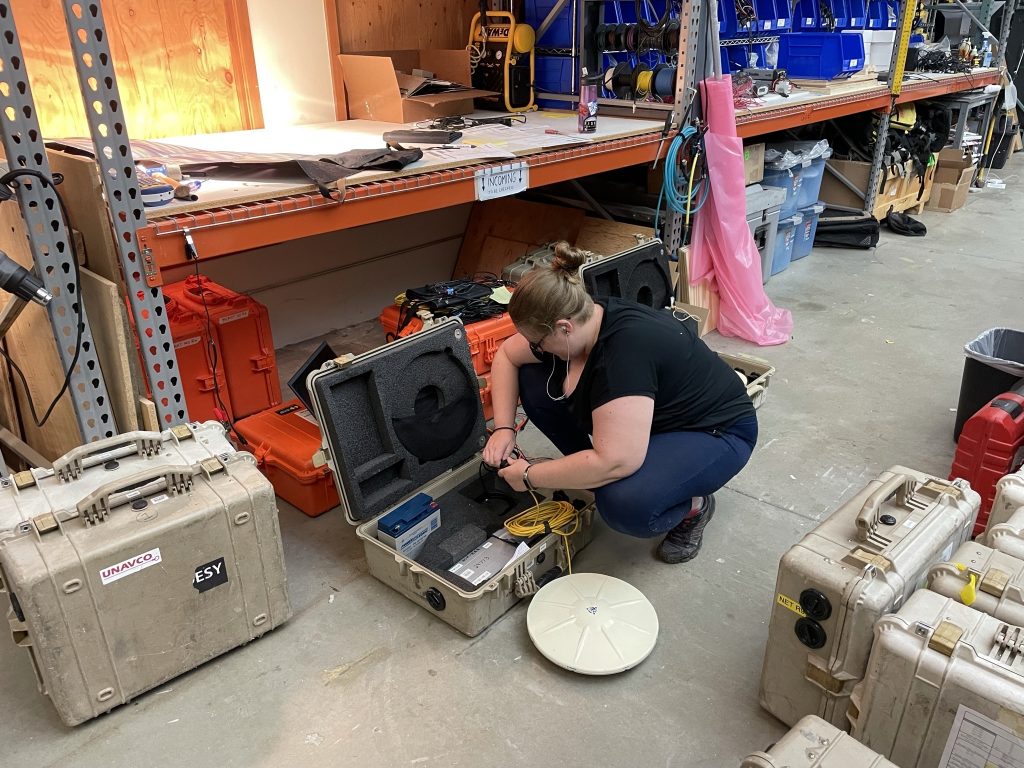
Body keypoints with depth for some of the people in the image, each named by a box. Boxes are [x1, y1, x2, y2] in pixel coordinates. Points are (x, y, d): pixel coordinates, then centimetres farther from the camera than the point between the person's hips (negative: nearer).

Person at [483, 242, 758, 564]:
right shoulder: (582, 319, -13)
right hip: (656, 419, 8)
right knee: (533, 383, -7)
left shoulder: (627, 348, -37)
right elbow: (507, 356, 4)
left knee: (624, 503, -37)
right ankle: (595, 475, 6)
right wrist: (503, 428, -8)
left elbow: (614, 462, -42)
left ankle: (693, 506, -3)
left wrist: (529, 476, -28)